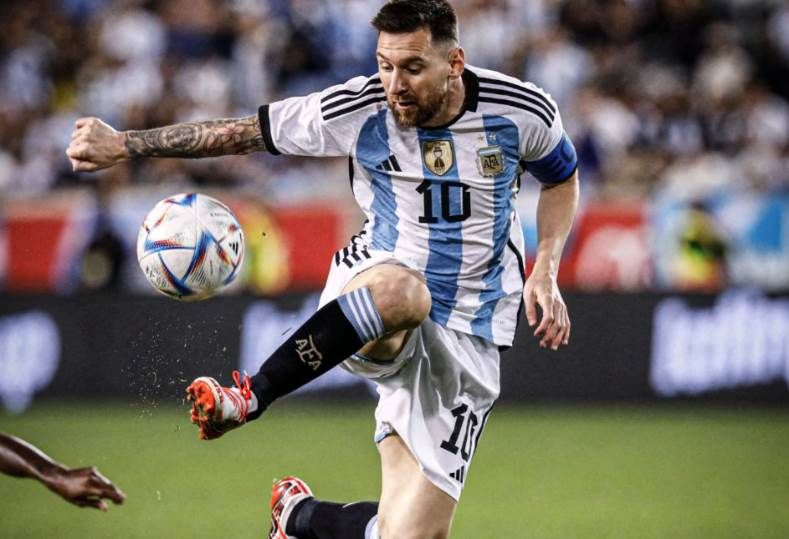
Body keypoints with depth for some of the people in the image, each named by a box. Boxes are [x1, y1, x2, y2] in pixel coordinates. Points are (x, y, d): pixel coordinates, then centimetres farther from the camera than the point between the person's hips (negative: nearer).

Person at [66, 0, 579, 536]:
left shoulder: (522, 110, -9)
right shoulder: (359, 109, -11)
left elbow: (563, 179, 12)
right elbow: (241, 131, -3)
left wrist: (545, 271, -3)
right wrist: (124, 144, -6)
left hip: (465, 340, 1)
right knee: (401, 290, -43)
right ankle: (249, 398, -28)